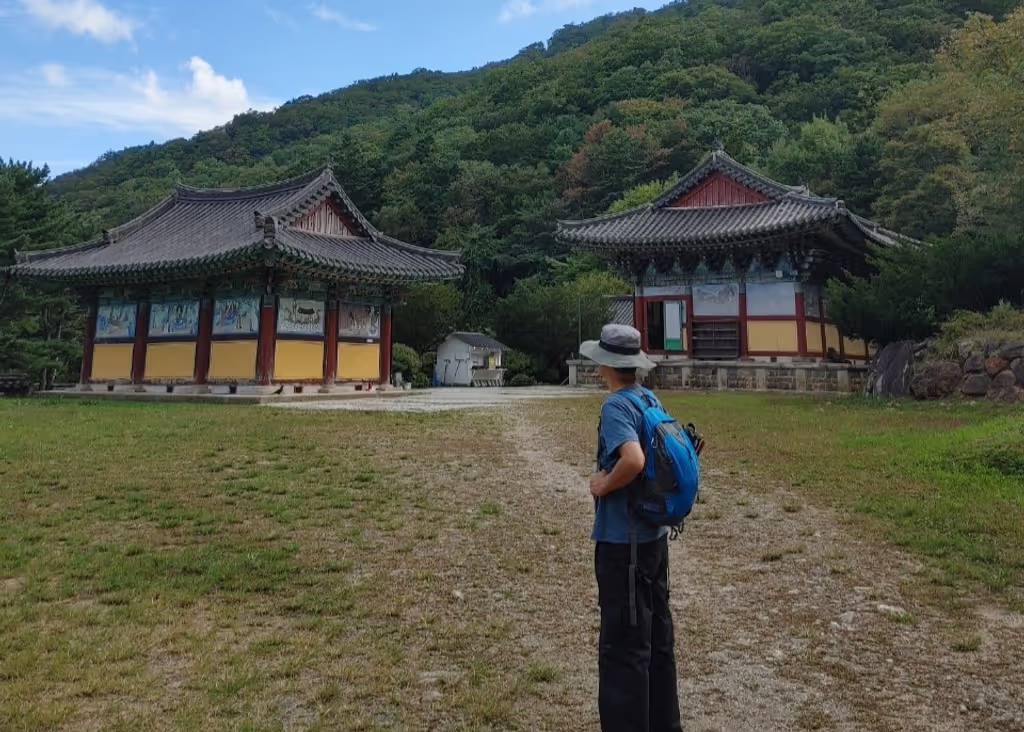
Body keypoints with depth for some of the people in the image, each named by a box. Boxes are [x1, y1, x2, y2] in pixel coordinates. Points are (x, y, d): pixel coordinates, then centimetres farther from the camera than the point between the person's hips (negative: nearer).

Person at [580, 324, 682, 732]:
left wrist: (603, 486, -17)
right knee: (657, 633, 20)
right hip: (654, 533, 9)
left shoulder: (615, 406, -18)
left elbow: (633, 460, -34)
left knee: (623, 645, 3)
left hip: (623, 539, -9)